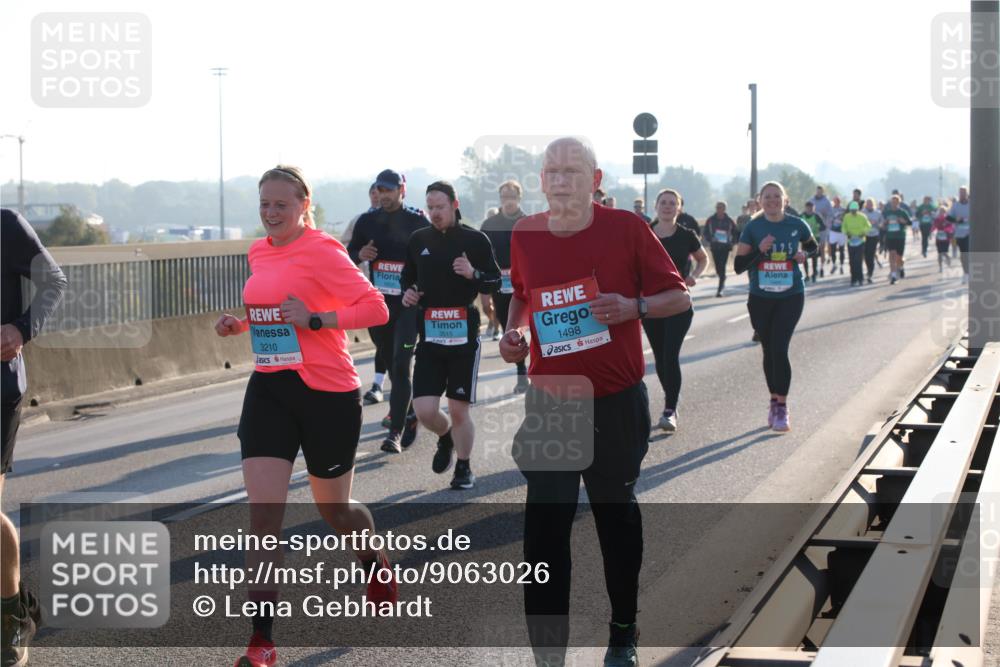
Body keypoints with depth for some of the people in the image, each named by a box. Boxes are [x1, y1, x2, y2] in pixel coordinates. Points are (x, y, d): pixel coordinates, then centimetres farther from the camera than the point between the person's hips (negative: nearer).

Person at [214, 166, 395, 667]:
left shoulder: (322, 251, -12)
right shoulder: (259, 253, 10)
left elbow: (376, 308, -16)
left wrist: (313, 320, -24)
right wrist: (239, 324, 6)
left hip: (327, 394, -5)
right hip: (268, 390, 5)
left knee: (334, 508, 12)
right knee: (263, 516, -7)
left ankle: (375, 565, 48)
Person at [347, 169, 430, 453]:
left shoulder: (418, 221, -4)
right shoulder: (367, 221, 7)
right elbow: (349, 255, 16)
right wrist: (359, 255, -7)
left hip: (409, 304, -4)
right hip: (378, 303, 5)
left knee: (401, 366, -13)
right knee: (392, 366, 14)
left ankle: (396, 432, -15)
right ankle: (408, 417, 33)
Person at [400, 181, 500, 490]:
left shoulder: (475, 239, -2)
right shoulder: (418, 239, 7)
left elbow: (495, 282, 2)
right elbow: (407, 276, 22)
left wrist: (473, 274, -17)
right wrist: (407, 292, 0)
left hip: (464, 335, -3)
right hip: (429, 336, 3)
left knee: (458, 409, 0)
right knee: (424, 410, -5)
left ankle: (464, 467, 22)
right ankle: (446, 437, 30)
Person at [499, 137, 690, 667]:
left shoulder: (626, 228, -9)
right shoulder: (525, 235, 1)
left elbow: (678, 297, -3)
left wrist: (634, 307, -22)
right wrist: (514, 330, 1)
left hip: (616, 403, -1)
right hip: (549, 404, 2)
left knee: (617, 515, 17)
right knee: (544, 527, -6)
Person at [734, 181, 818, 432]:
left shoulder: (796, 225, -1)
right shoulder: (753, 228, -2)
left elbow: (812, 246, 19)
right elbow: (739, 266, -4)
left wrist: (804, 254, -4)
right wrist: (758, 250, -20)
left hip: (791, 296, -2)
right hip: (761, 298, 2)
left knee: (779, 349, -13)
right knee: (769, 350, 11)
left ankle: (781, 407, -7)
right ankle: (775, 401, 27)